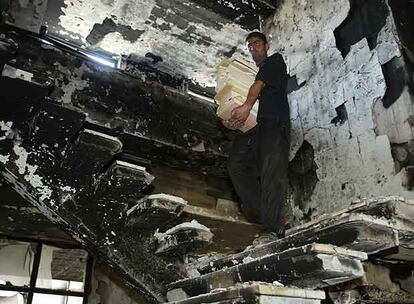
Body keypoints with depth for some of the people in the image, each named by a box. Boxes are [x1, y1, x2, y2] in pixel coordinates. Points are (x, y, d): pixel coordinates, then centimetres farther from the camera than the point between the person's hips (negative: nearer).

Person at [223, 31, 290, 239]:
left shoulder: (275, 61, 19)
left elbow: (260, 83, -2)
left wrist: (247, 105, -20)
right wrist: (228, 120, 2)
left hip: (274, 123, -5)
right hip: (251, 124, 6)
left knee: (272, 168, -24)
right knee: (236, 163, -20)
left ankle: (272, 229, -28)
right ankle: (266, 213, -20)